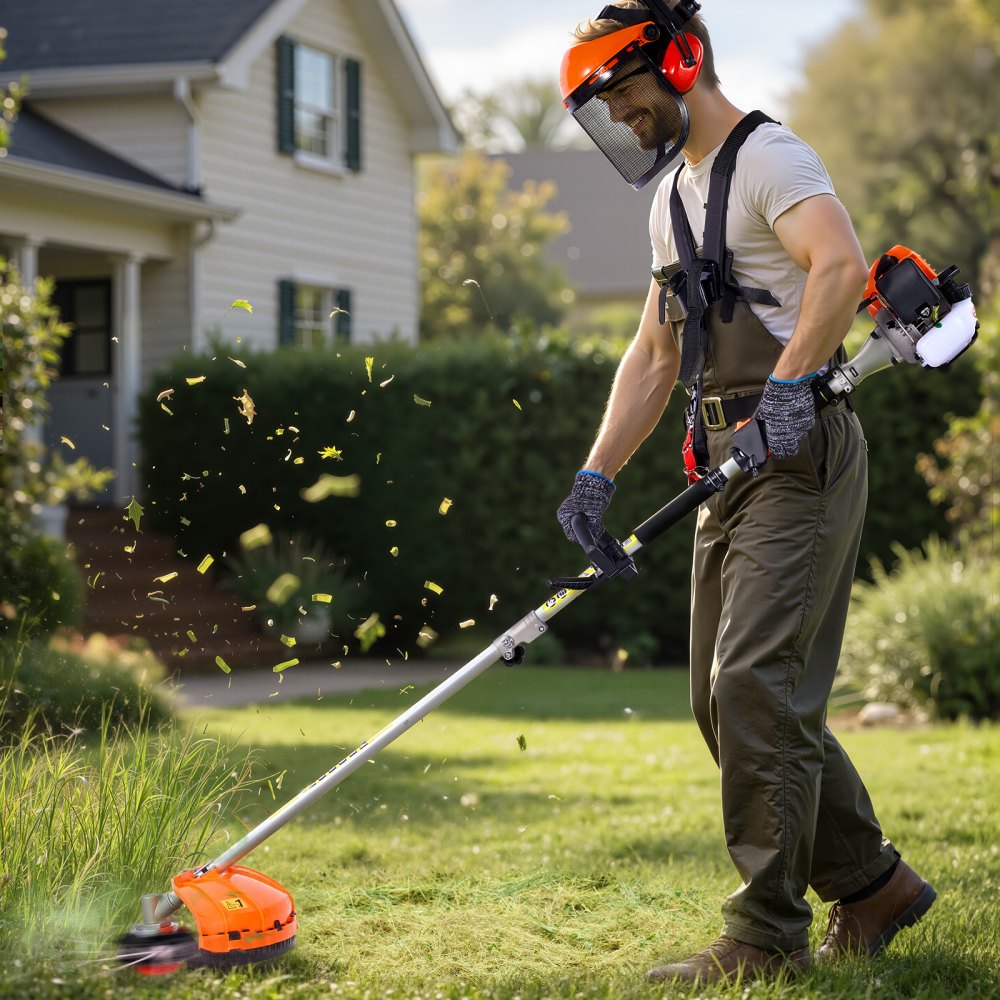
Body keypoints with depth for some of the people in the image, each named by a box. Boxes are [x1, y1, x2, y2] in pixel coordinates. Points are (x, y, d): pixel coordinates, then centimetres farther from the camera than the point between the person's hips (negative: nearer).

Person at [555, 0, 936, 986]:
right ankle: (871, 884, 21)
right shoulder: (673, 198, 21)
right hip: (731, 470, 10)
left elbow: (841, 264, -27)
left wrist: (790, 383, -36)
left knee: (755, 685, -14)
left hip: (800, 458, -10)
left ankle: (767, 934, -8)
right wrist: (598, 472, 14)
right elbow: (654, 353, 23)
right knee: (725, 701, 9)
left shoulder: (768, 157, -8)